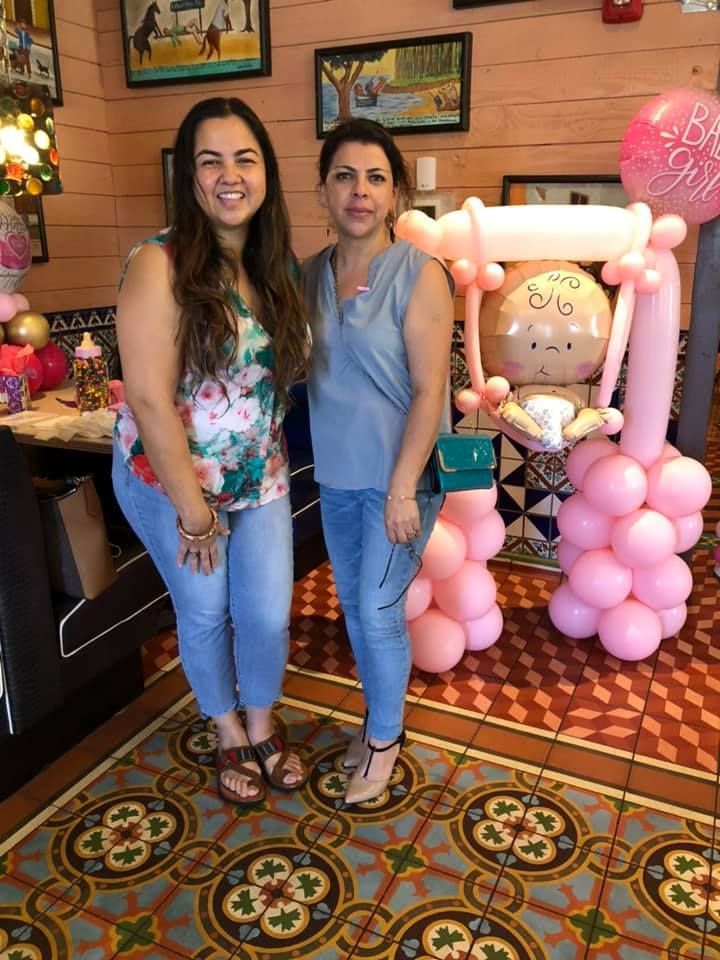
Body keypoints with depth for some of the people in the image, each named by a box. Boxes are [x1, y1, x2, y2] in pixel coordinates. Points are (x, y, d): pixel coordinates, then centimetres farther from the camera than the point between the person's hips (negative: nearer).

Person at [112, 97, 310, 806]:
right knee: (205, 614, 14)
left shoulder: (274, 264, 0)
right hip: (169, 481, -4)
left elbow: (278, 374, 6)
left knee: (268, 612, 12)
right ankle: (229, 736, 41)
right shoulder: (160, 266, -19)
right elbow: (149, 400, -21)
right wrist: (193, 508, -18)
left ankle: (262, 727, 41)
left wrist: (268, 459, 3)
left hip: (259, 478, 5)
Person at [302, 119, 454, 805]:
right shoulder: (311, 274, 3)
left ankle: (384, 736, 29)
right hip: (335, 475, 6)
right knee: (352, 606, 16)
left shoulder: (419, 274, -14)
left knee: (379, 612, 3)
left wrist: (402, 490, -19)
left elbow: (430, 390, -16)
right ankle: (380, 716, 40)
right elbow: (303, 368, 9)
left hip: (399, 477, -5)